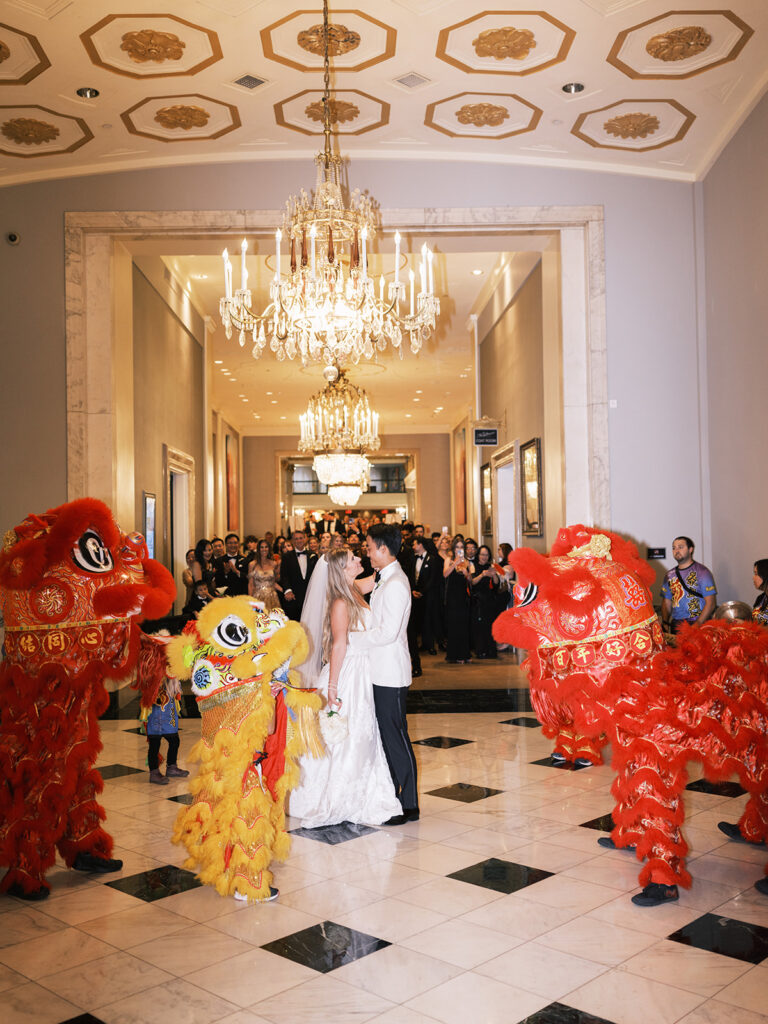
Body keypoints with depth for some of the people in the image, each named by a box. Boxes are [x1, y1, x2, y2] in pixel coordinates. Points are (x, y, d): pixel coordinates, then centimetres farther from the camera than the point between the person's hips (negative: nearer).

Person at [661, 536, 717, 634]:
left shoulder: (701, 571, -2)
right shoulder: (670, 575, 13)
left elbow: (710, 603, -7)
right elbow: (666, 602, 15)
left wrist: (697, 624, -17)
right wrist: (665, 623, -1)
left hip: (699, 625, -4)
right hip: (676, 626, 4)